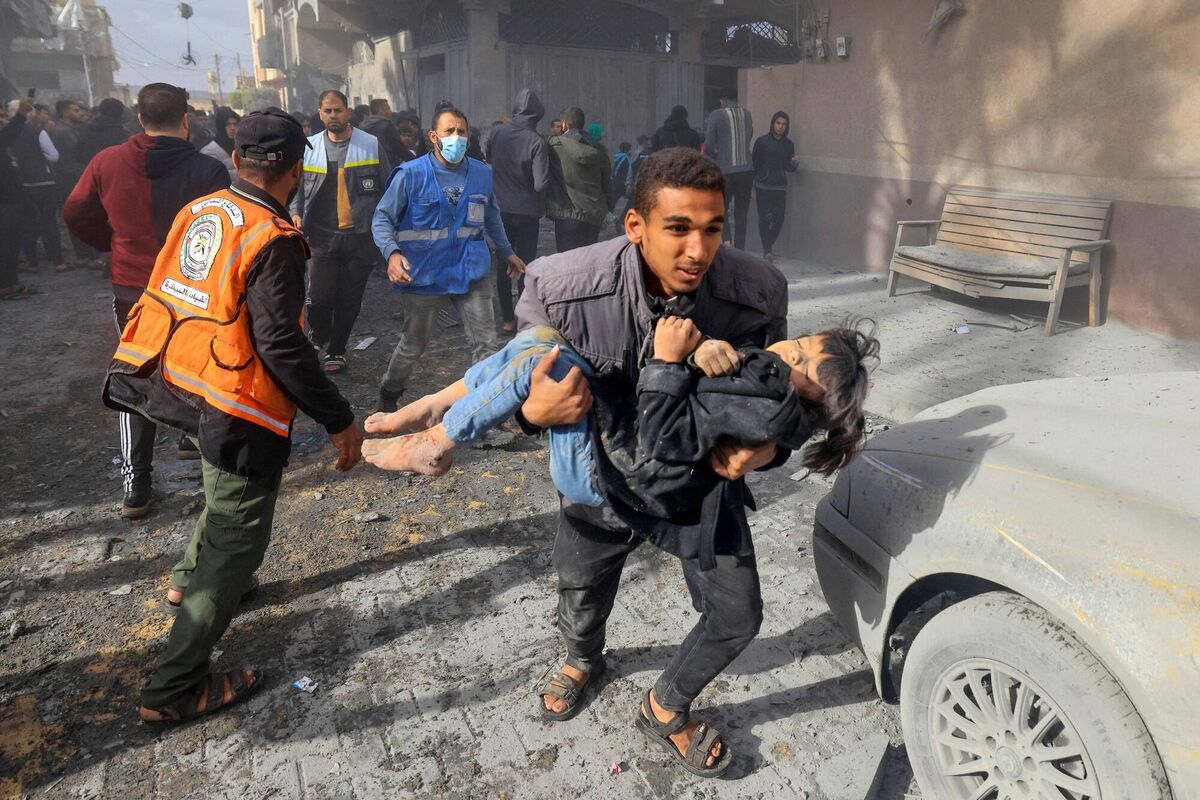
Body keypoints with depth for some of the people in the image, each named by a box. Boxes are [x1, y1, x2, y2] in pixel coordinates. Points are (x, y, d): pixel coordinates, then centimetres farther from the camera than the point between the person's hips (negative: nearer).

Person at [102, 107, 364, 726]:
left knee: (227, 487, 34)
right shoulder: (272, 241, -20)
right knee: (238, 537, 3)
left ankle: (191, 578, 53)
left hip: (180, 384, 9)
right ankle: (172, 690, 9)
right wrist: (339, 421, -20)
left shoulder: (197, 212, 3)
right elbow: (281, 344, -25)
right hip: (239, 406, -8)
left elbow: (167, 298, 13)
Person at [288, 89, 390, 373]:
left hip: (360, 236, -1)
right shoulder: (309, 147, 5)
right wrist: (296, 213, -3)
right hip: (323, 235, 1)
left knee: (349, 300, 7)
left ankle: (336, 350, 24)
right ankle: (320, 338, 25)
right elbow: (299, 187, 14)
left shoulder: (371, 145, 0)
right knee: (319, 297, -6)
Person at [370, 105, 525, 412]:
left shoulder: (482, 173, 3)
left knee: (486, 342, 0)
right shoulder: (411, 174, -9)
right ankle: (389, 394, 37)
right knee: (414, 344, 12)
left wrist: (507, 252, 24)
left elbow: (491, 216, 19)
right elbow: (382, 217, -7)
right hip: (423, 273, -3)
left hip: (471, 271, 3)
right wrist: (392, 253, -24)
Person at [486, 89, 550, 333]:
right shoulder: (537, 142, -17)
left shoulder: (498, 133, -4)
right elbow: (540, 184, -21)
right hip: (527, 212, -3)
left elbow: (488, 161, 9)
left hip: (501, 210, 4)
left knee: (503, 264, 11)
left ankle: (507, 320, 15)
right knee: (526, 266, 6)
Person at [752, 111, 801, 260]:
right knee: (764, 218, -7)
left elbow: (789, 168, 12)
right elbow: (754, 164, 1)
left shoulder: (788, 144, 9)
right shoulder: (761, 141, 0)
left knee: (778, 220, 1)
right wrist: (753, 187, -2)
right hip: (763, 186, -3)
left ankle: (770, 244, 26)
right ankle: (767, 250, 2)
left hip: (780, 188, 3)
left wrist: (795, 162, -11)